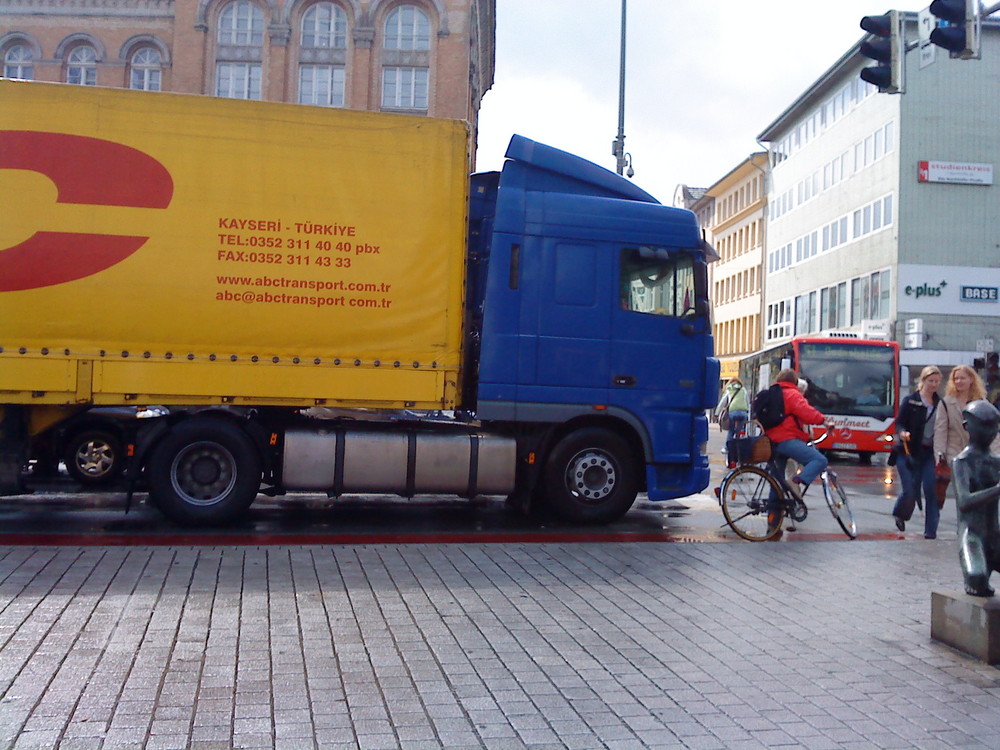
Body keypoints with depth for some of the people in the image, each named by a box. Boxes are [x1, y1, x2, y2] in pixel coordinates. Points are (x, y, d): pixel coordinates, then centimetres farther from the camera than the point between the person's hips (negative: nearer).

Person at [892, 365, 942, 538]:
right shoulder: (910, 401, 0)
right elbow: (899, 423, -2)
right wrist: (902, 433, -23)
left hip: (931, 453, 3)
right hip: (910, 452, -3)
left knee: (932, 491, -5)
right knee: (910, 491, -6)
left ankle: (930, 530, 3)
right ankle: (900, 514, 26)